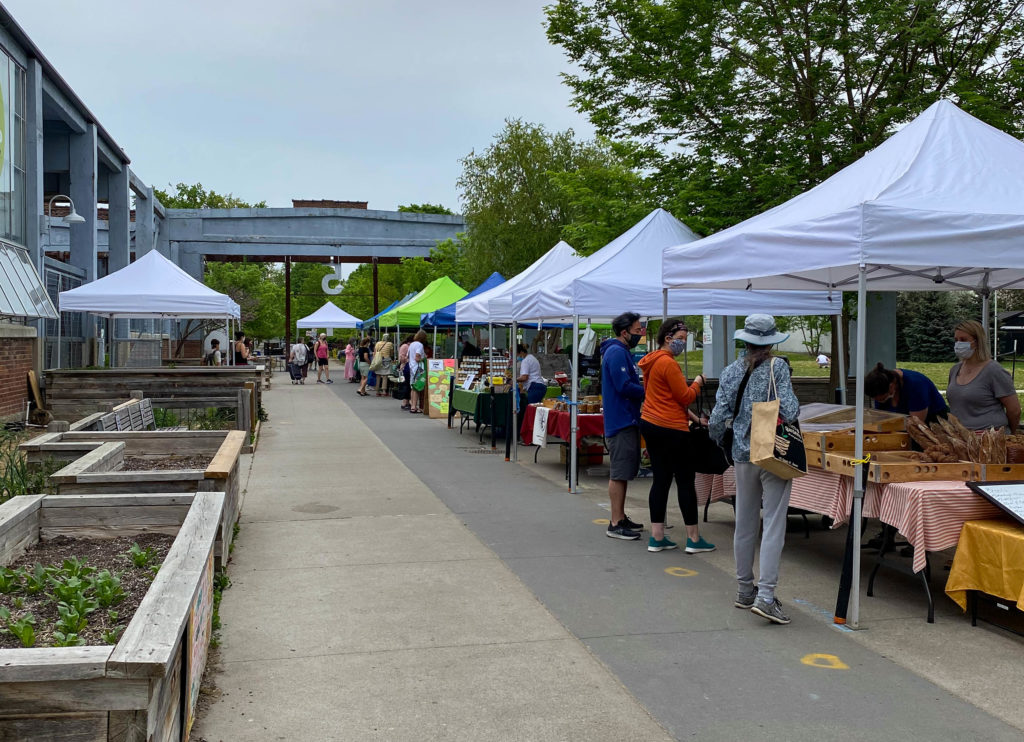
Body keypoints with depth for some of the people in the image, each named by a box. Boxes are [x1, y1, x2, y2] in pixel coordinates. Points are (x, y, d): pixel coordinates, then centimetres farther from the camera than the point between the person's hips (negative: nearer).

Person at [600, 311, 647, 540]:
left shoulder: (622, 352, 18)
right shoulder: (616, 353, -15)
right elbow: (625, 387, -22)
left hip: (626, 421, 11)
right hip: (622, 421, -11)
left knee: (621, 473, 16)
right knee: (618, 474, -7)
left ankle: (620, 518, 25)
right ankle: (616, 525, -2)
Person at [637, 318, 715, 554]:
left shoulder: (651, 362, 14)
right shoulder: (668, 363, -16)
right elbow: (685, 397, -12)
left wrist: (688, 414, 23)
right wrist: (697, 383, 5)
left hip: (650, 424, 9)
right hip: (671, 429, -9)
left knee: (661, 480, 11)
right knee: (686, 482, 0)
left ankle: (656, 537, 12)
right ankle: (694, 539, 7)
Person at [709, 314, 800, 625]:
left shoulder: (730, 371, 3)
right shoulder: (778, 368, -8)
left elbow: (718, 417, 0)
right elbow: (789, 409, -17)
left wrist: (719, 440, 19)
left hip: (743, 455, 4)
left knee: (745, 524, 14)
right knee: (773, 525, -3)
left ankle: (745, 590, 24)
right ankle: (765, 596, -9)